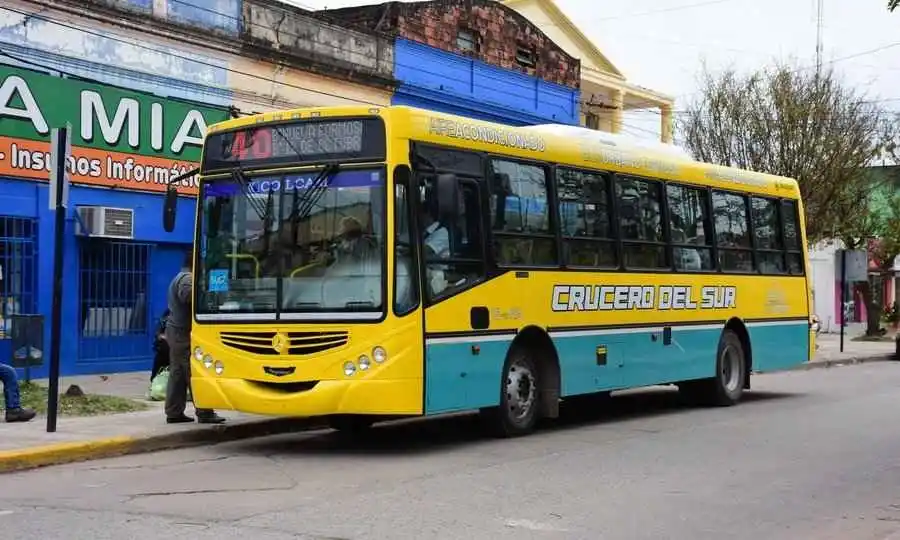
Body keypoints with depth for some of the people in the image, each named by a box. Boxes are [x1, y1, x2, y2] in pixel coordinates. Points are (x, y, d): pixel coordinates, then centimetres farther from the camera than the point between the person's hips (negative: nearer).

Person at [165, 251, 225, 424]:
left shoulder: (177, 278, 22)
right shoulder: (188, 278, -13)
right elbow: (188, 296, -28)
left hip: (175, 331, 11)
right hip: (184, 333, -11)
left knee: (177, 374, 10)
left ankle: (174, 413, 11)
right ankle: (204, 413, -9)